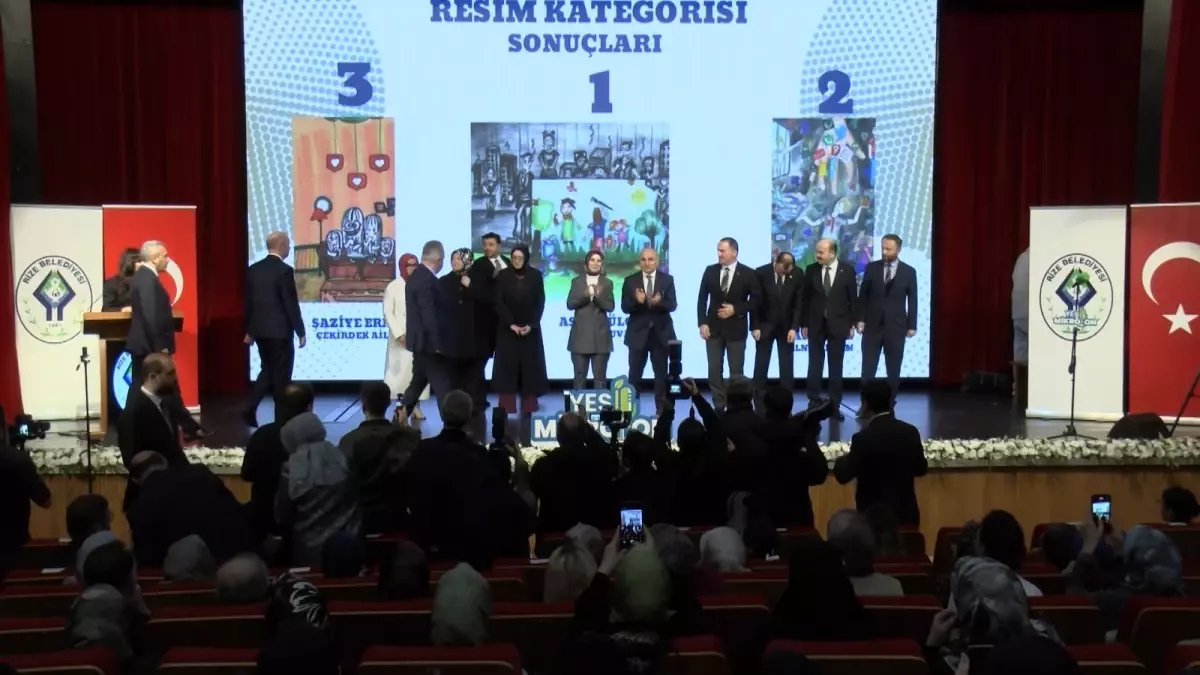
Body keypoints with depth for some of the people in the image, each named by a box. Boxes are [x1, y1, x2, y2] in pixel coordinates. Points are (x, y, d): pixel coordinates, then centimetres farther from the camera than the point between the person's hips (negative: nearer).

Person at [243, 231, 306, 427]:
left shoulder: (253, 269, 6)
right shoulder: (285, 270, -15)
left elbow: (248, 302, 10)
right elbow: (291, 304, -15)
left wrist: (249, 330, 18)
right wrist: (300, 332, -7)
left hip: (260, 329, 7)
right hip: (280, 330, -7)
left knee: (267, 370, 18)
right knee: (281, 375, 4)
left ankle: (250, 407, 4)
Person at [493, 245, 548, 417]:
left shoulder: (535, 276, 1)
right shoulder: (503, 276, -1)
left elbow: (541, 302, 0)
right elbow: (499, 303, -4)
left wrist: (531, 325, -11)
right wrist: (511, 324, -13)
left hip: (530, 328, 1)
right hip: (507, 328, -1)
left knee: (530, 366, 1)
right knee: (507, 366, -3)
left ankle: (529, 407, 6)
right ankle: (507, 408, 0)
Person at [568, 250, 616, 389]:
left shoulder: (607, 283, 7)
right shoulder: (576, 281, 8)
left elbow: (610, 306, -2)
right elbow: (570, 304, -2)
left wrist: (598, 296, -20)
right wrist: (585, 295, -18)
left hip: (600, 336, 0)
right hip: (580, 335, 0)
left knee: (600, 376, 1)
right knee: (580, 376, 3)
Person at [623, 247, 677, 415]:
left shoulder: (667, 279, 0)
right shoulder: (630, 281, -1)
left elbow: (672, 305, -8)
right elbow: (625, 307, -6)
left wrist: (658, 303, -29)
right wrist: (637, 301, -26)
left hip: (661, 333, 1)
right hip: (638, 333, 0)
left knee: (661, 373, 8)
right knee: (634, 374, 3)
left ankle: (661, 408, 15)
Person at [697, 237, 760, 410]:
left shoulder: (748, 273, -6)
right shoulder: (710, 271, 2)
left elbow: (755, 300, -2)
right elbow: (702, 299, 5)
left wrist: (736, 309, -14)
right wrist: (702, 323, -4)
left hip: (736, 328, -2)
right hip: (713, 327, 2)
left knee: (736, 370, 4)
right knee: (714, 370, 3)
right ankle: (718, 406, 11)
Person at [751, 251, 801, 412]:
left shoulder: (797, 275, -7)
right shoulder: (761, 273, -12)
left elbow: (798, 303, -3)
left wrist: (793, 327, -10)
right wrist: (754, 326, -11)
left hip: (786, 326, 2)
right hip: (764, 325, -1)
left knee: (787, 367, 1)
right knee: (761, 365, 1)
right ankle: (760, 405, 8)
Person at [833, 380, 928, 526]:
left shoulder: (864, 438, -18)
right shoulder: (910, 432, -2)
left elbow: (843, 475, -10)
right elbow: (920, 469, 10)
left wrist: (842, 460, 10)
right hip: (907, 514, 5)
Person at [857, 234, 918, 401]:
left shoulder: (909, 271, 0)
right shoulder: (871, 267, 2)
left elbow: (912, 300, 2)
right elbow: (863, 295, 5)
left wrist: (912, 325, -1)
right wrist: (860, 319, -2)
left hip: (896, 327, 0)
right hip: (872, 325, 0)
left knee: (893, 370, 5)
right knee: (868, 369, 0)